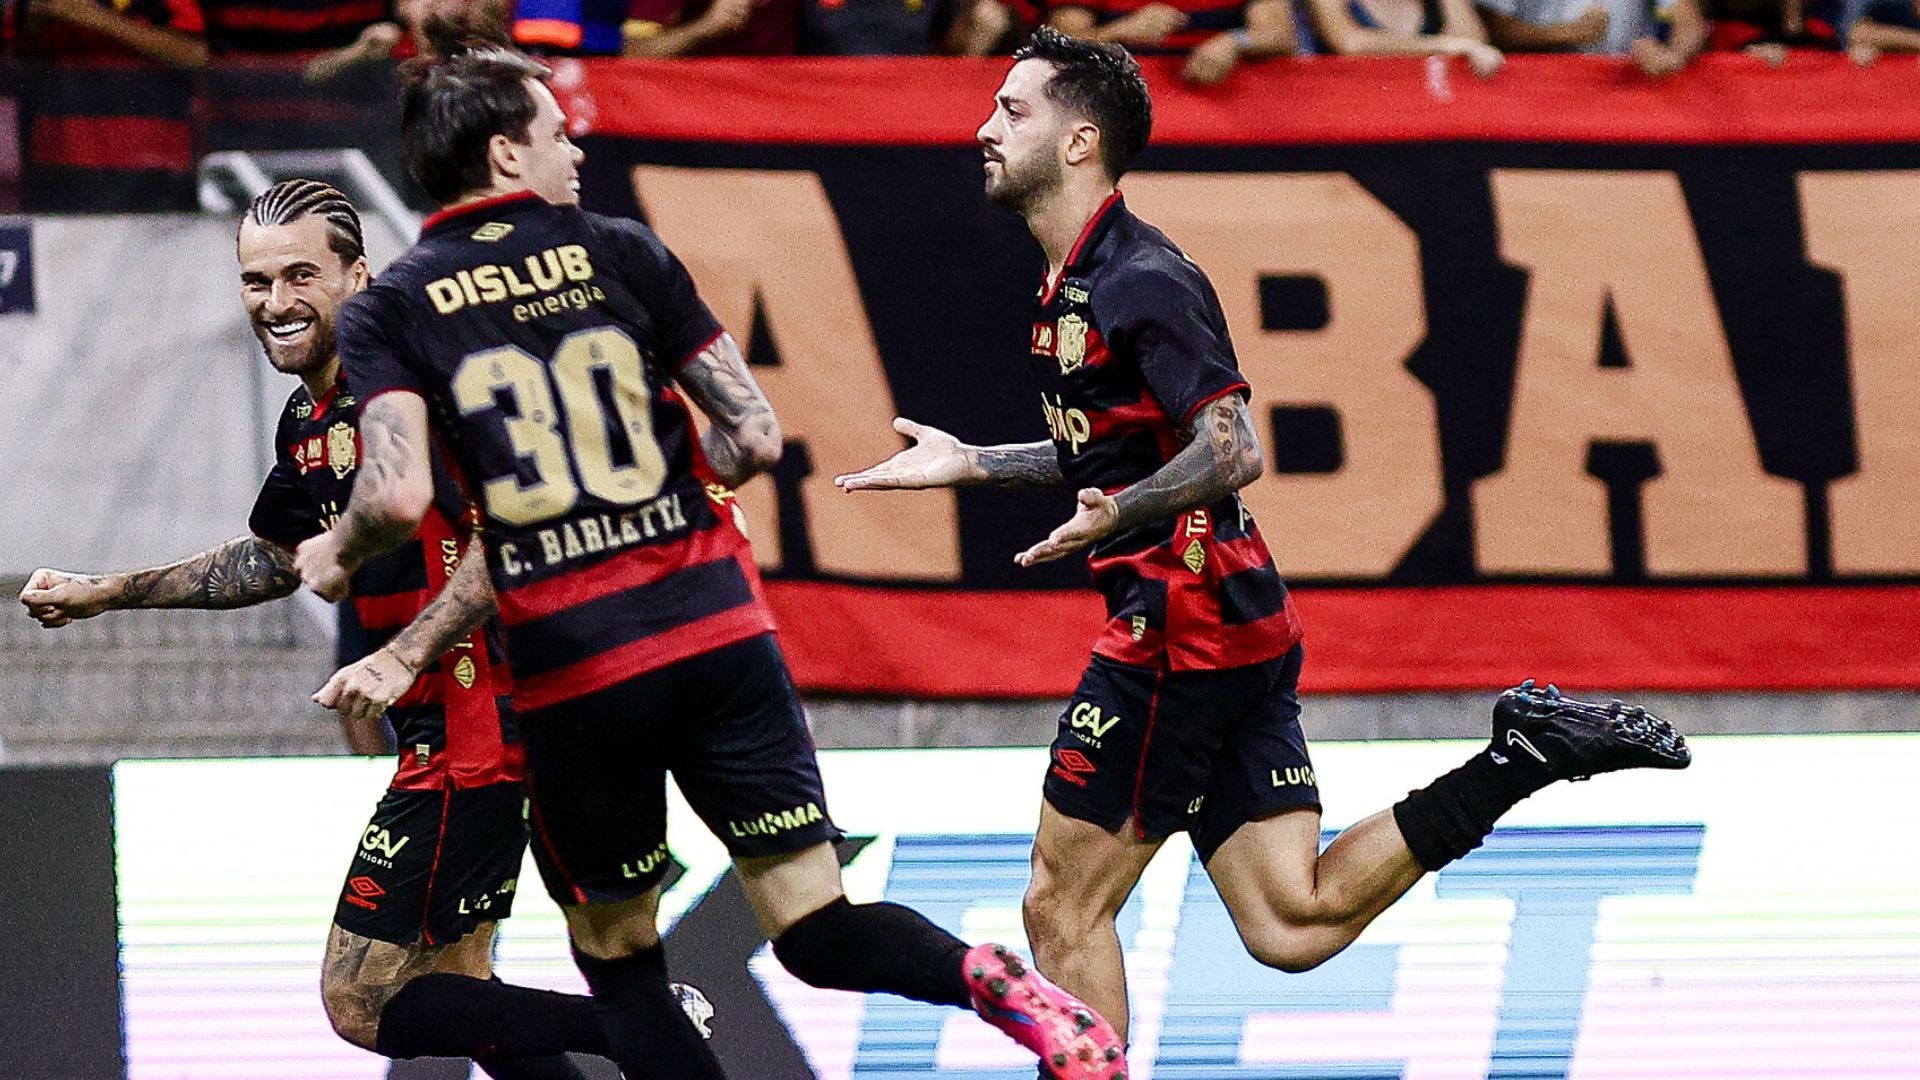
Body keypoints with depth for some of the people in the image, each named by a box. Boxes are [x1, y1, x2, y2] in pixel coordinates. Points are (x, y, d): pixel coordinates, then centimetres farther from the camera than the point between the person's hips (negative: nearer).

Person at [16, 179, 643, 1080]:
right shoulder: (308, 419, 12)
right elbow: (276, 559, 29)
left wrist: (404, 657, -37)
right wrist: (105, 594, 29)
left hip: (474, 728, -10)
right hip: (443, 729, 10)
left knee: (361, 1005, -8)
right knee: (448, 989, 16)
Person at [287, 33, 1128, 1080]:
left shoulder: (386, 311, 2)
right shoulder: (621, 254, 6)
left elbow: (399, 495, -13)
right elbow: (754, 437, 4)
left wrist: (337, 553, 9)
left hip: (569, 670, -1)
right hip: (718, 631, 1)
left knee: (614, 953, 16)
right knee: (817, 929, 3)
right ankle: (998, 985, -25)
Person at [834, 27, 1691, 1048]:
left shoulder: (1140, 281, -13)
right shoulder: (1077, 281, 17)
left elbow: (1230, 446, -22)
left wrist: (1118, 515, -37)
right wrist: (970, 463, 28)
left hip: (1181, 621, -10)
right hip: (1238, 629, 10)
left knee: (1064, 908, -3)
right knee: (1293, 926, 3)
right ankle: (1523, 754, 2)